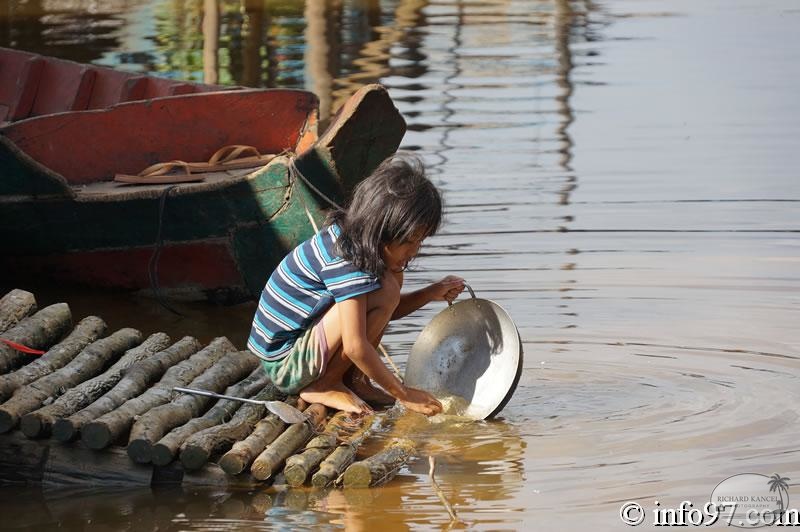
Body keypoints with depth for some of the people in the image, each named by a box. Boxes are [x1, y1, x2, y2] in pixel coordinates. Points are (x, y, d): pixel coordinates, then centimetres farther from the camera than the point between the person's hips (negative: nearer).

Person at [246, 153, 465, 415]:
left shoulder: (358, 241, 3)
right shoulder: (344, 259, -26)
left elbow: (386, 312, 19)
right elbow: (355, 346, -28)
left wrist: (431, 293, 3)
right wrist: (404, 395, -21)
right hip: (285, 365, -10)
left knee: (390, 275, 7)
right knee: (384, 289, -22)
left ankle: (353, 380, 5)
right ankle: (324, 386, -10)